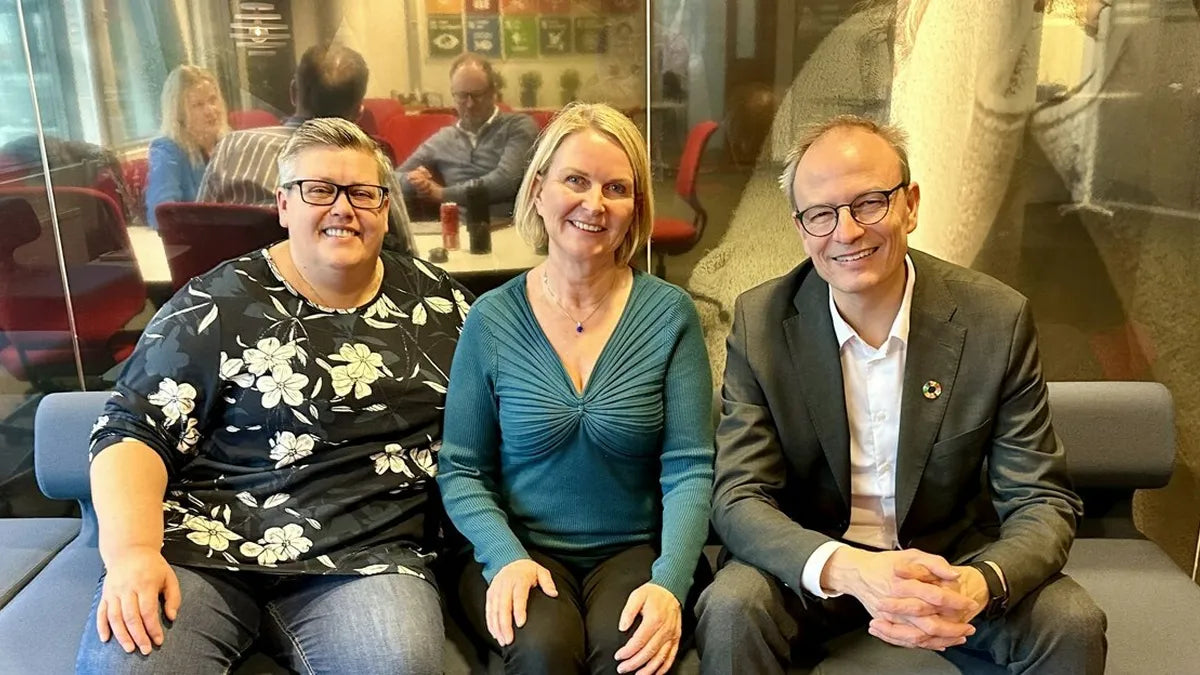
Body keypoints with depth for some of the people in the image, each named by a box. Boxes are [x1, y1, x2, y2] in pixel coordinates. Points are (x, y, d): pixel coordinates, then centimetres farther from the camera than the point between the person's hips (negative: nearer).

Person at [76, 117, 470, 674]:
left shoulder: (436, 300, 8)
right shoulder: (220, 302, 0)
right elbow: (134, 432, -1)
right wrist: (132, 552, -17)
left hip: (366, 558, 1)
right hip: (202, 544, 0)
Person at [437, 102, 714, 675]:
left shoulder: (669, 313, -3)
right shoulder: (490, 320, -1)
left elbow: (689, 470, -6)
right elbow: (460, 470, 1)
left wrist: (669, 583, -21)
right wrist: (507, 558, -16)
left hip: (633, 553, 0)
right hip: (518, 552, 1)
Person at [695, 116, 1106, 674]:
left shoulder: (997, 320, -12)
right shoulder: (760, 322, -13)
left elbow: (1042, 502, -9)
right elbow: (738, 498, -15)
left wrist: (981, 584, -32)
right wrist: (846, 567, -35)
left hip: (951, 557, 2)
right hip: (807, 561, -1)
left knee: (1073, 624, -22)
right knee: (730, 611, -29)